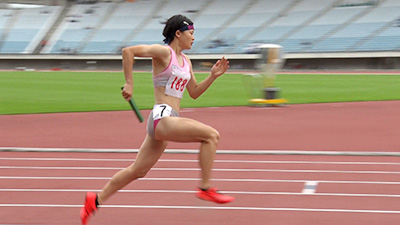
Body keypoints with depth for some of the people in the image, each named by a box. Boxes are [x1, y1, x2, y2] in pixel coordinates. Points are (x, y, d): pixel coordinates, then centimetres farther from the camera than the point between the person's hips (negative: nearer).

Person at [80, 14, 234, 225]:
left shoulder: (186, 61, 18)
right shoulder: (163, 52, -7)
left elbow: (194, 93, 23)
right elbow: (128, 51, -15)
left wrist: (213, 76, 11)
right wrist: (129, 83, -14)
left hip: (170, 120, 9)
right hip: (162, 117, -9)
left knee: (138, 171, 14)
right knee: (211, 135, -20)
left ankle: (96, 200, 24)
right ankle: (205, 188, -14)